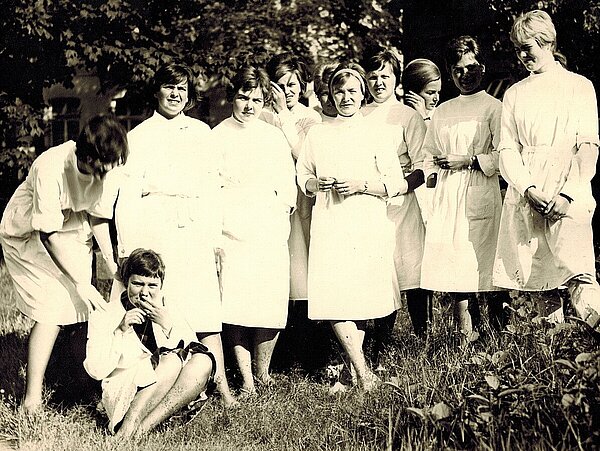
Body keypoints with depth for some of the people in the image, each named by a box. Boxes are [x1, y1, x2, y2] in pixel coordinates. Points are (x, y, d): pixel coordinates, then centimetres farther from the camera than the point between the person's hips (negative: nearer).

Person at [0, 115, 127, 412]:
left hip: (73, 232, 6)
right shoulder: (50, 168, -36)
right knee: (51, 312, -16)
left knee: (78, 307, -5)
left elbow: (98, 216, -5)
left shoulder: (110, 168, -20)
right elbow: (50, 235, -31)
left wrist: (111, 262, -14)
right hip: (29, 235, -5)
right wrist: (81, 282, -30)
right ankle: (32, 399, -13)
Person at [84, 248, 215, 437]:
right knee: (173, 359, -27)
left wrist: (168, 325, -12)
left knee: (204, 360, -23)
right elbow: (96, 370, -4)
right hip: (123, 394, -4)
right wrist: (121, 331, -13)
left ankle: (139, 431, -32)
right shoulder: (104, 316, 5)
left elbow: (191, 352, 1)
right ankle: (125, 433, -34)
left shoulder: (168, 313, 14)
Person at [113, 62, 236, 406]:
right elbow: (128, 194, 2)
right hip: (154, 229, -2)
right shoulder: (141, 136, 6)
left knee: (205, 306, -5)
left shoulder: (201, 132, 15)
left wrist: (215, 235, 11)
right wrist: (128, 248, -3)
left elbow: (212, 188, 17)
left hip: (194, 230, 2)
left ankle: (222, 384, -6)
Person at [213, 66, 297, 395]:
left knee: (271, 304, -5)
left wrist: (280, 216, 1)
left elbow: (287, 188, 16)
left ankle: (263, 373, 11)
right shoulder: (216, 138, 7)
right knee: (235, 304, -10)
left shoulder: (275, 137, 16)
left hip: (269, 234, 2)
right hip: (232, 234, -2)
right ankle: (246, 380, -3)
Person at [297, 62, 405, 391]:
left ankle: (352, 367, 13)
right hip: (329, 224, 1)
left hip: (368, 224, -1)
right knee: (333, 297, -12)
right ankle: (364, 373, -7)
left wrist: (362, 185, -12)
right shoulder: (317, 134, 13)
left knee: (362, 299, -2)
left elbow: (395, 183, 2)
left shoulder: (378, 133, 6)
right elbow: (302, 178, 18)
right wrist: (318, 184, -3)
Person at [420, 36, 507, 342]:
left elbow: (503, 155, -8)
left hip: (480, 193, -5)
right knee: (452, 262, -2)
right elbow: (430, 154, 24)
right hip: (447, 194, 5)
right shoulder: (442, 111, 19)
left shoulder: (493, 107, 1)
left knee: (483, 259, -7)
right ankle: (466, 334, 2)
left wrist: (468, 161, -12)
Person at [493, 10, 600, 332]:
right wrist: (529, 189, -10)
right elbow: (507, 149, 9)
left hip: (569, 195, -3)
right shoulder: (514, 94, 19)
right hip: (523, 193, 3)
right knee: (528, 282, -3)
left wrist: (568, 194, -13)